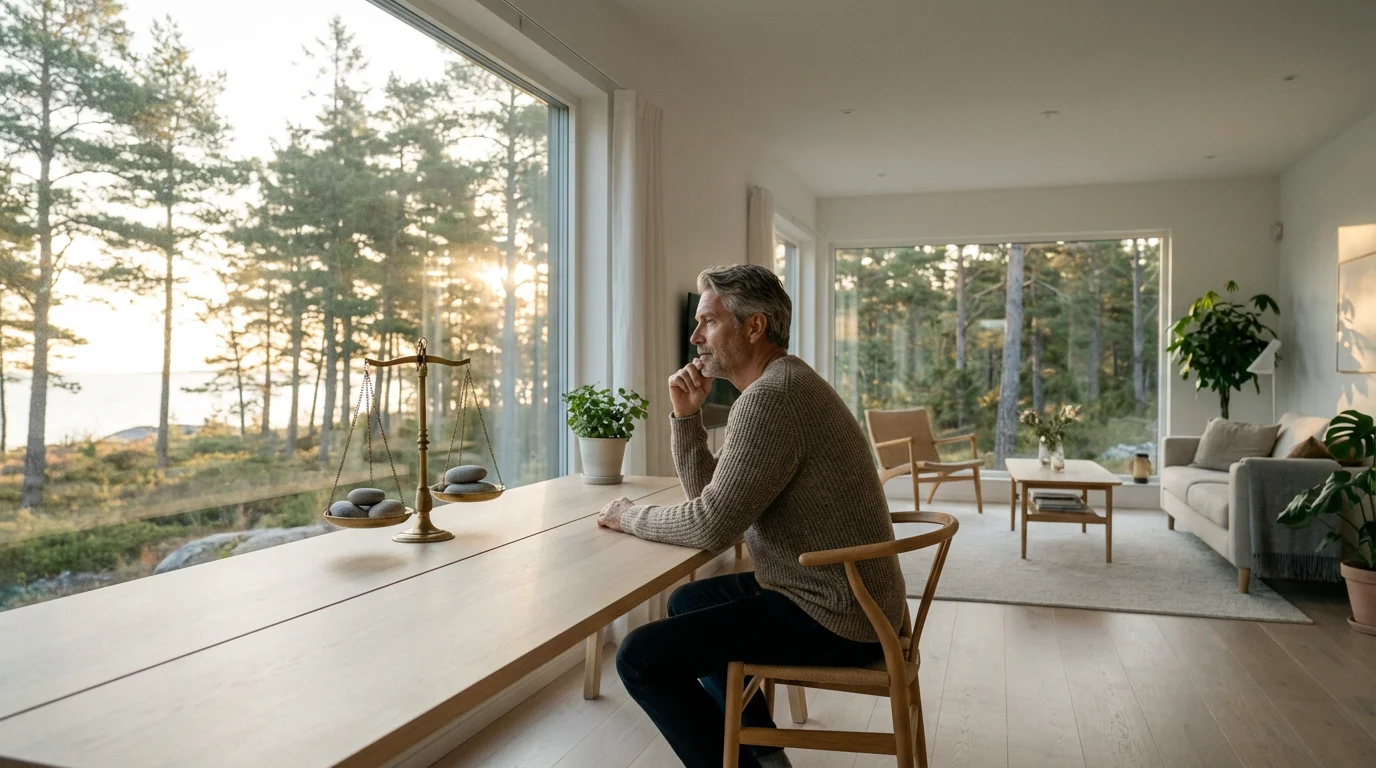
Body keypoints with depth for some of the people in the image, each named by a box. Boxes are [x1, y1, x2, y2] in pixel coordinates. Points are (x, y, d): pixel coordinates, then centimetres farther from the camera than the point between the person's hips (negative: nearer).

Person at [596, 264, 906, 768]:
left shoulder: (771, 397, -21)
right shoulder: (784, 384, 12)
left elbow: (710, 526, -23)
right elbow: (708, 495, 15)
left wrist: (628, 516, -7)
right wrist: (686, 414, 2)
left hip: (833, 617, -11)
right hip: (840, 594, 11)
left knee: (641, 659, -12)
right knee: (688, 603, 26)